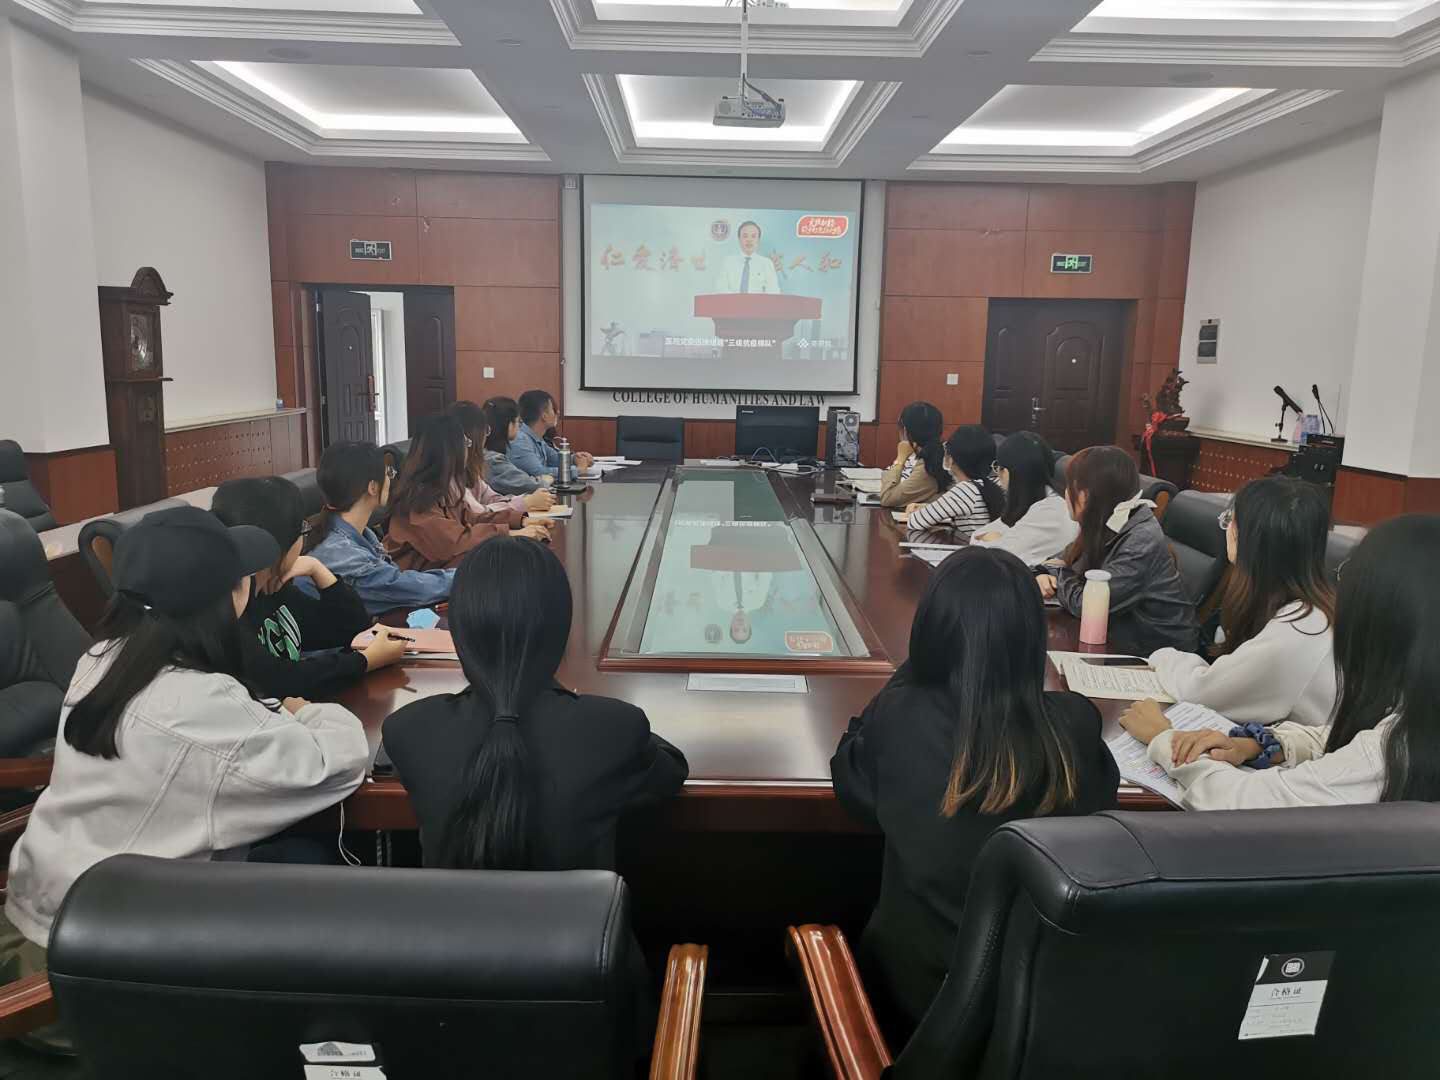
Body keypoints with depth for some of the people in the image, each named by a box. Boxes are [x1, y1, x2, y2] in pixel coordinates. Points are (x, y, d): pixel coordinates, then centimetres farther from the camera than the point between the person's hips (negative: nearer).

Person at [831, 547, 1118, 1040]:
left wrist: (910, 677, 1)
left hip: (917, 984, -2)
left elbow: (850, 778, -1)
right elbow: (1102, 792, 6)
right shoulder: (1073, 723, -19)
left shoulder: (901, 715, -25)